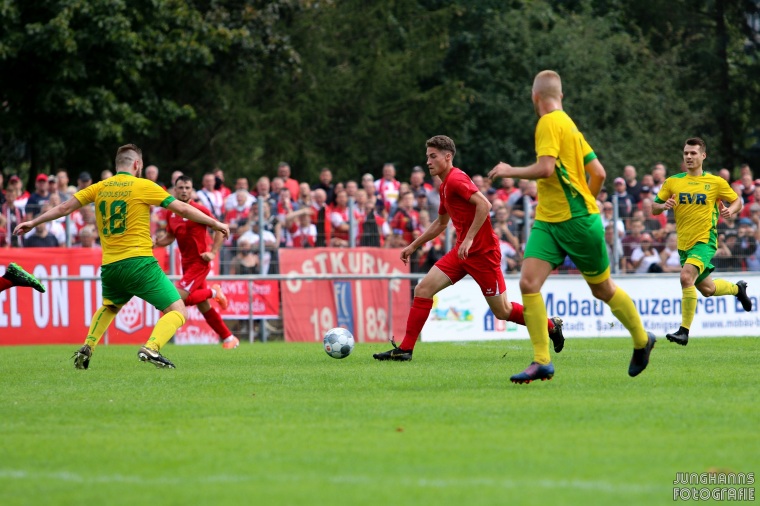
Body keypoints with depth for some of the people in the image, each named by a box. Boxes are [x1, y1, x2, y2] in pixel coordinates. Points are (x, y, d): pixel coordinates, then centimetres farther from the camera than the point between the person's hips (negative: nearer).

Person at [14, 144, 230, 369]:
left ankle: (87, 348, 16)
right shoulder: (143, 186, -1)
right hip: (138, 262, -5)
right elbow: (183, 209, 0)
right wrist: (215, 224, 10)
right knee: (177, 310, -3)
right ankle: (151, 348, -25)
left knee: (109, 307, 34)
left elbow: (64, 208, 13)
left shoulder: (99, 188, 10)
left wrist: (33, 223, 26)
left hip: (109, 266, 5)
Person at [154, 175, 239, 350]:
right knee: (203, 307, 10)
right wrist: (157, 242, -2)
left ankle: (213, 292, 4)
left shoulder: (199, 210, -12)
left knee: (178, 297, -20)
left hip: (199, 262, -7)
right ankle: (229, 338, 21)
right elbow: (170, 237, 18)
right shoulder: (171, 214, 8)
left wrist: (213, 252, -16)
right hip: (186, 263, 7)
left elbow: (220, 229, -8)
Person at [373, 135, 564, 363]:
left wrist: (469, 238, -28)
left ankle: (551, 325, 22)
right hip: (463, 250, 9)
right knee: (423, 289, -3)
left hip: (482, 252, -9)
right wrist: (413, 246, 28)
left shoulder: (456, 179, -15)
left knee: (502, 311, 0)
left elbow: (484, 204, -27)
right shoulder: (445, 186, 15)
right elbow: (440, 223, 28)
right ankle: (405, 349, -3)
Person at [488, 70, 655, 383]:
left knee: (602, 289, 8)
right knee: (528, 282, -9)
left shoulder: (550, 123, -12)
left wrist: (510, 171, -12)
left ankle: (642, 340, 28)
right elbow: (599, 173, 16)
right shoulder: (568, 125, 14)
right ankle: (542, 362, -11)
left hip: (578, 221, -8)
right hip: (548, 221, 8)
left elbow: (545, 169, -25)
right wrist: (587, 201, 31)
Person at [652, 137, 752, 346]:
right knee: (706, 288, 18)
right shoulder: (672, 182, 5)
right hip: (684, 244, 5)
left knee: (686, 277, -28)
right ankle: (737, 288, 51)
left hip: (705, 241, -5)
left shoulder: (716, 182, -2)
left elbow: (737, 201, 8)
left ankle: (684, 331, -24)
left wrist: (731, 210, -14)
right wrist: (664, 206, -14)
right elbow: (654, 208, 9)